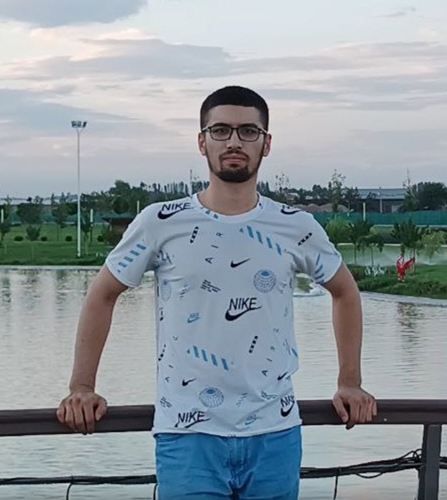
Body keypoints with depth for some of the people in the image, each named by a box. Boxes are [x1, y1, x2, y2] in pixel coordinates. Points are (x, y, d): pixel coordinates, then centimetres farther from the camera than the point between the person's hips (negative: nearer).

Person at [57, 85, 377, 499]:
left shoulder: (296, 228, 3)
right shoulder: (161, 223, -2)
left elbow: (344, 291, 19)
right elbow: (102, 296, 8)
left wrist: (350, 382, 14)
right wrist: (82, 386, 3)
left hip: (275, 434, 2)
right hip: (187, 436, -2)